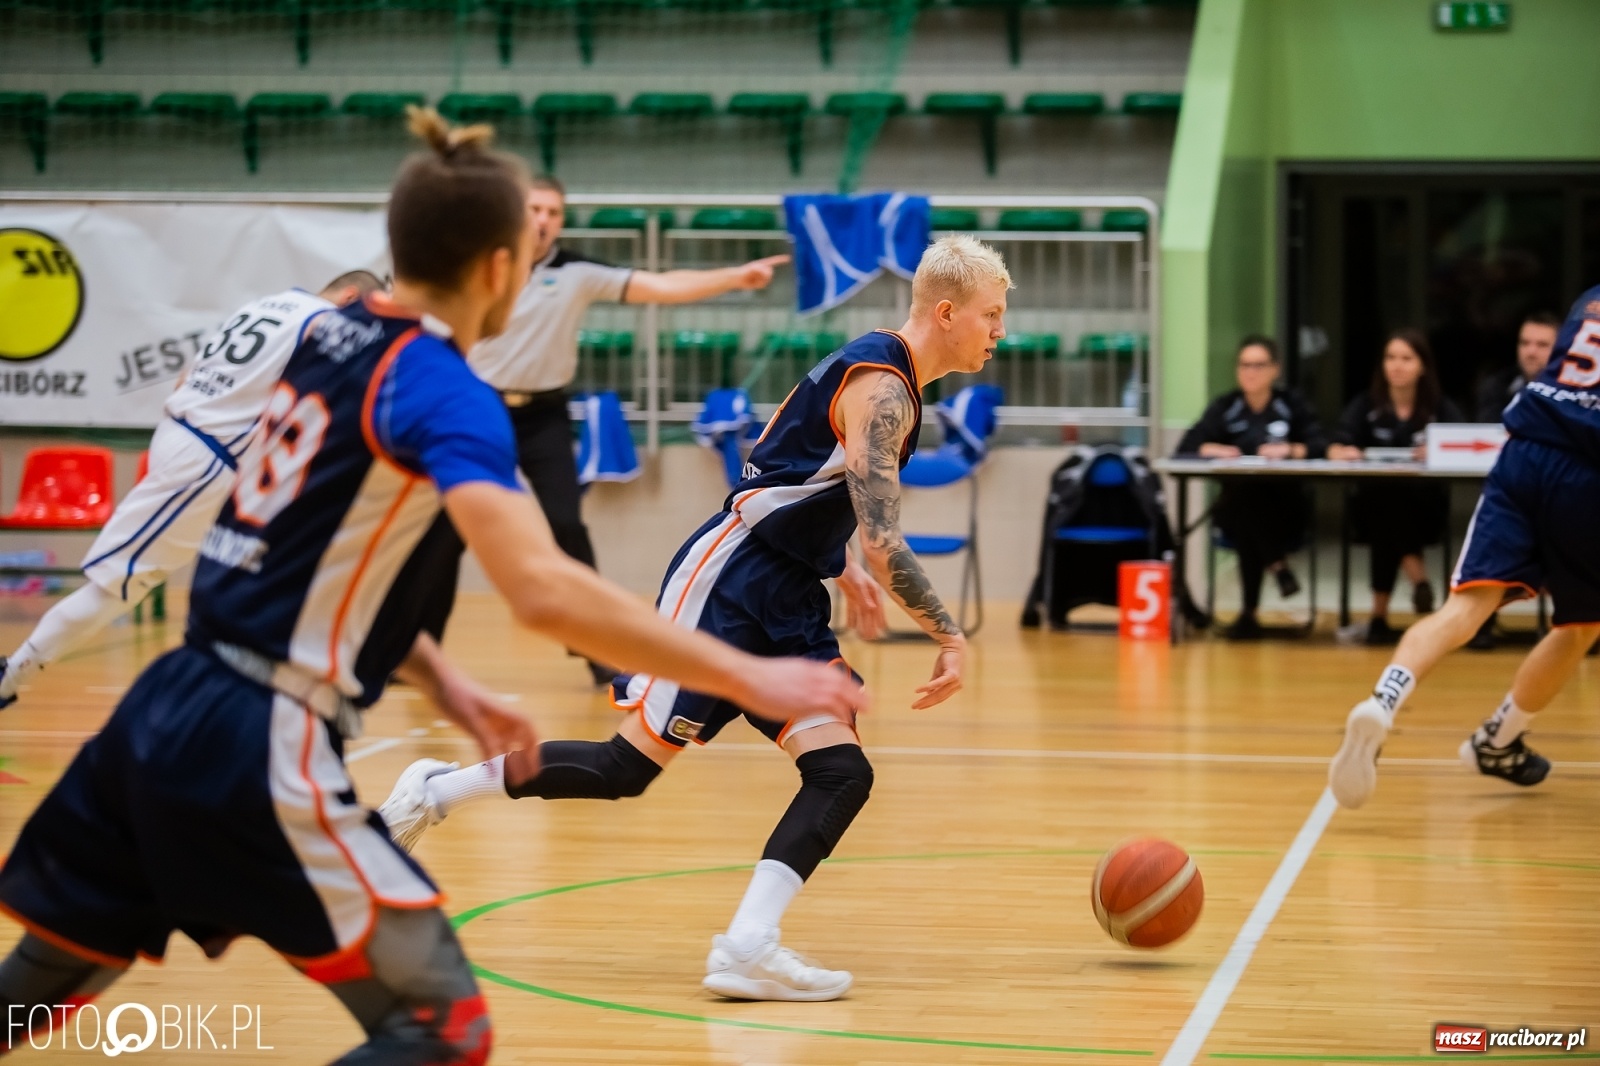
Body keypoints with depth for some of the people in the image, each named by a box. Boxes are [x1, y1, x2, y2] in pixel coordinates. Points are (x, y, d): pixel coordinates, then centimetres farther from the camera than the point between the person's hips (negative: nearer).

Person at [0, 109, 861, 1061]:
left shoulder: (328, 339, 12)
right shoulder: (444, 391, -13)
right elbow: (543, 590, -28)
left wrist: (453, 693, 23)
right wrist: (745, 678, -26)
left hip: (167, 716, 9)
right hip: (259, 751, -9)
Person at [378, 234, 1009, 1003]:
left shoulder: (883, 376, 15)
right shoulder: (880, 388, -16)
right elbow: (882, 539, -24)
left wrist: (841, 570, 25)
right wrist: (949, 637, -19)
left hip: (785, 604, 9)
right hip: (727, 583, -9)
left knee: (841, 773, -9)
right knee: (630, 765, -8)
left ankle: (748, 947, -19)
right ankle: (438, 789, 8)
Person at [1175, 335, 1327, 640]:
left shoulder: (1291, 404, 8)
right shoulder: (1225, 406, 10)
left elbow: (1319, 446, -4)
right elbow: (1186, 446, 0)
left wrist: (1290, 450, -25)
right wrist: (1213, 449, -22)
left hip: (1283, 509, 0)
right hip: (1236, 507, 0)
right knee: (1245, 493, -37)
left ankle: (1250, 611, -25)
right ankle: (1277, 564, -27)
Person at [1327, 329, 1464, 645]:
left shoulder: (1441, 408, 6)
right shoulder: (1366, 405, 9)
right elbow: (1335, 449, -3)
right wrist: (1346, 451, -27)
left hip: (1424, 506, -1)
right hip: (1374, 503, 1)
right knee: (1386, 496, -32)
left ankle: (1380, 613, -25)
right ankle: (1418, 579, -32)